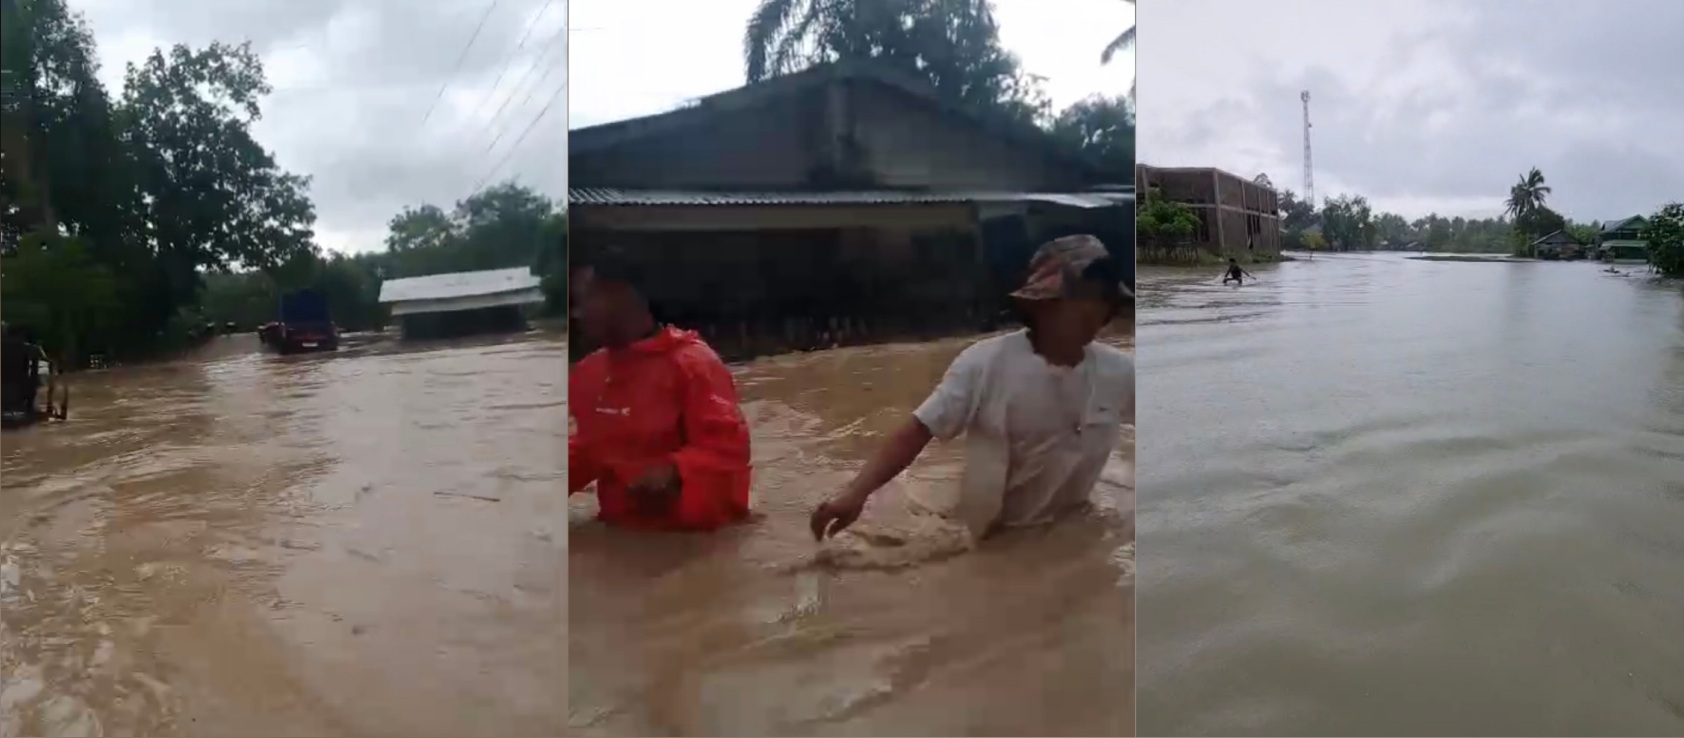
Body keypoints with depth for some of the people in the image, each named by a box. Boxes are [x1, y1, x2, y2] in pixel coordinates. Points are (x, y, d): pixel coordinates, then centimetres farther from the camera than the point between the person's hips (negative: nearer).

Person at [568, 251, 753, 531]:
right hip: (621, 529, 7)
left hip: (693, 532, -7)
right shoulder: (588, 372, 7)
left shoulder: (691, 362, -16)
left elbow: (729, 445, -21)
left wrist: (673, 470, -37)